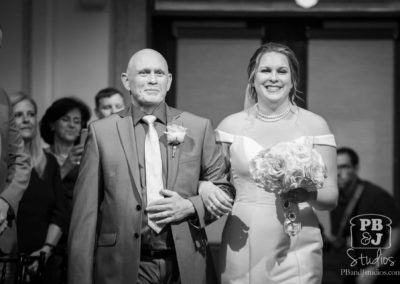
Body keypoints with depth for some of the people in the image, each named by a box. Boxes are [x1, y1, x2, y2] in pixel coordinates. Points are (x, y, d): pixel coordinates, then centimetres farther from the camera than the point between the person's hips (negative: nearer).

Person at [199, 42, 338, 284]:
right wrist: (205, 188, -11)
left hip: (296, 252, -1)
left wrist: (309, 195, -19)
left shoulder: (314, 125, 3)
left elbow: (331, 196, 2)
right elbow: (212, 179, 12)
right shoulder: (231, 125, 7)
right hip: (241, 250, 1)